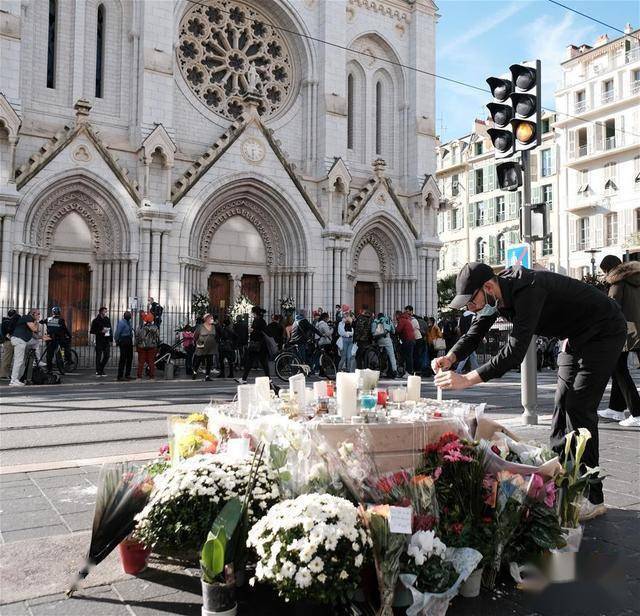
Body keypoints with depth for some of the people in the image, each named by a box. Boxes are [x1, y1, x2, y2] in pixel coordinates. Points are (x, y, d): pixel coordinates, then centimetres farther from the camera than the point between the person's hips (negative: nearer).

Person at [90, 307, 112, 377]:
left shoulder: (107, 320, 13)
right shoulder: (96, 320, -2)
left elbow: (110, 329, 17)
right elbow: (92, 331, -4)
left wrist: (111, 338, 9)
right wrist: (101, 332, -15)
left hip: (107, 341, 5)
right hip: (99, 341, -4)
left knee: (107, 356, 2)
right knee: (99, 356, 0)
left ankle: (101, 369, 20)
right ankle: (98, 371, 8)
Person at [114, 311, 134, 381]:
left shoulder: (129, 321, 13)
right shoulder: (121, 323, -13)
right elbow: (117, 333, -14)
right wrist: (117, 341, -8)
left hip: (129, 342, 9)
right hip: (123, 342, -9)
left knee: (130, 358, 13)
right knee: (123, 359, -8)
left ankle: (127, 375, 23)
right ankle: (120, 376, -4)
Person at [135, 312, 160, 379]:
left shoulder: (140, 328, -6)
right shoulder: (155, 327, -4)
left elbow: (137, 337, -1)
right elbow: (158, 337, 1)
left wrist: (136, 346, 10)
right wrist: (157, 346, 12)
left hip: (142, 347, -1)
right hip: (152, 347, 1)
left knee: (141, 362, 6)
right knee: (151, 362, 5)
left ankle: (139, 376, 7)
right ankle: (152, 376, 7)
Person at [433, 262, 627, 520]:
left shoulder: (528, 289, -36)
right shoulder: (494, 296, -8)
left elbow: (515, 351, -41)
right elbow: (474, 334, -3)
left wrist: (466, 380, -43)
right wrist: (451, 358, -24)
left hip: (605, 332, -9)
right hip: (575, 336, 9)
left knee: (579, 409, -13)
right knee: (562, 406, 8)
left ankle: (592, 498, -5)